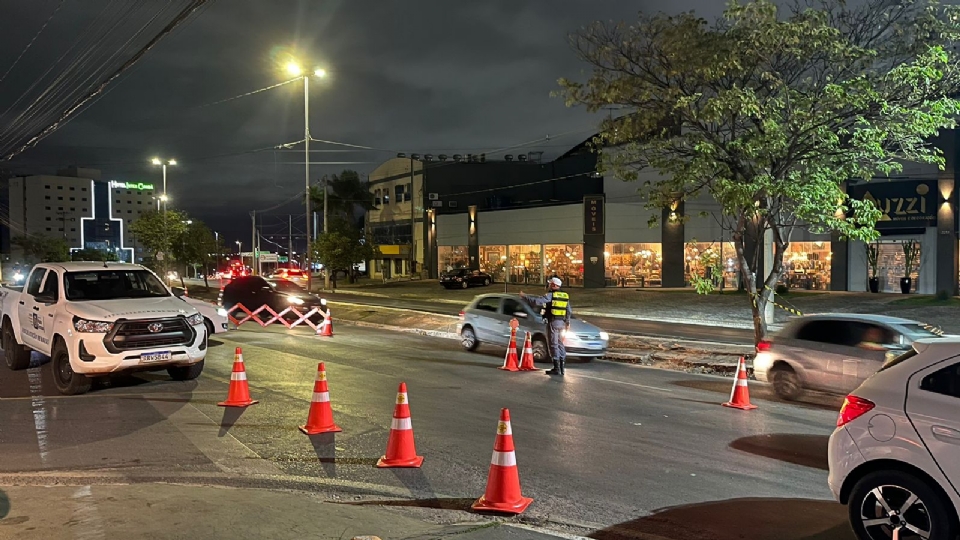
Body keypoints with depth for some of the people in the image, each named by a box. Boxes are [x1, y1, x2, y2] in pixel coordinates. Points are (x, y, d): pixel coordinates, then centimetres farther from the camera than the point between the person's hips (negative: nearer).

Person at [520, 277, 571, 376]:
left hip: (553, 322, -6)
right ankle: (561, 367, 15)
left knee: (554, 345, -3)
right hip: (562, 322, 6)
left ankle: (557, 368, -5)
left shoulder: (550, 295, -10)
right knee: (560, 344, 14)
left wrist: (524, 297, -9)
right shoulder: (565, 296, 10)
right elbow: (568, 311, 14)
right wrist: (567, 322, 23)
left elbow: (537, 301, -18)